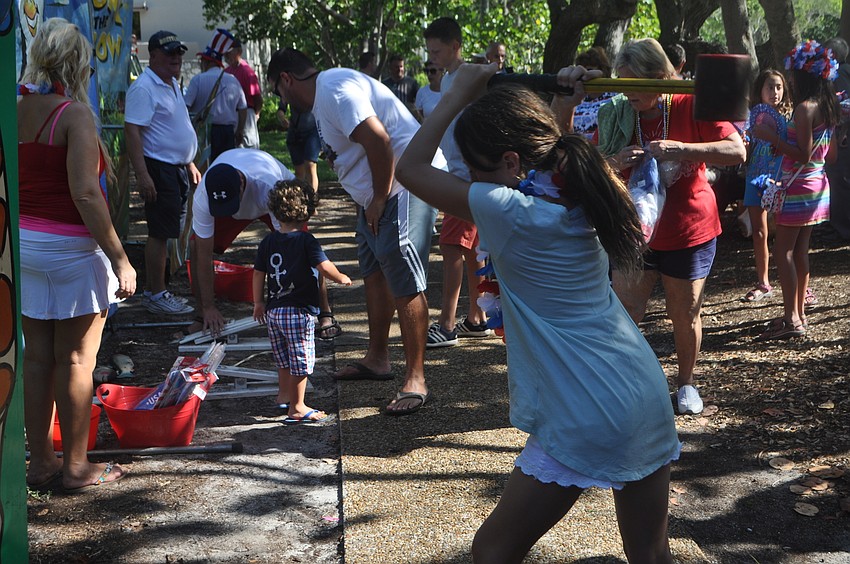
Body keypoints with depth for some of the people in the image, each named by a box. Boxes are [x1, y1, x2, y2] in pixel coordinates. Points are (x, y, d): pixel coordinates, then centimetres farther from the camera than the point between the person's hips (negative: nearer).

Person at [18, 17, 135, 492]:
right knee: (76, 360, 3)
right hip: (71, 247, -6)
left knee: (37, 355, 12)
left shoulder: (18, 112, 7)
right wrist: (119, 257, -18)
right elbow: (85, 193, -21)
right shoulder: (75, 114, -13)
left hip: (24, 242, 7)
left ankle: (41, 462, 22)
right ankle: (76, 467, 13)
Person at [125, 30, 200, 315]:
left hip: (177, 168, 10)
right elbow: (132, 131, -21)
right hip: (159, 169, -10)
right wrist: (142, 174, -27)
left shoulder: (172, 84, 16)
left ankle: (157, 289, 20)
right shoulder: (144, 88, -14)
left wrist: (190, 164, 26)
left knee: (167, 232, 13)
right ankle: (155, 295, -1)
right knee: (160, 233, -7)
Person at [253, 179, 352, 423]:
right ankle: (297, 408, 4)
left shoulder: (268, 242, 5)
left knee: (284, 358, 22)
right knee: (301, 360, 1)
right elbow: (324, 267, -20)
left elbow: (258, 273, 9)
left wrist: (258, 302, 19)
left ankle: (283, 395, 36)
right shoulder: (306, 241, -12)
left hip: (273, 310, 6)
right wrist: (341, 278, -1)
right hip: (299, 311, -6)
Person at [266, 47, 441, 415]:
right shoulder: (325, 93, 18)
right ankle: (377, 359, 32)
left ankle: (415, 380, -4)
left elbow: (378, 141, -27)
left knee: (405, 285, -10)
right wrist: (371, 203, 18)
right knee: (374, 274, 19)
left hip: (403, 187, -12)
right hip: (377, 194, 12)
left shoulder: (335, 91, -17)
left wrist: (378, 201, -19)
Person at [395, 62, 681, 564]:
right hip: (651, 401, 8)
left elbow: (411, 168, -4)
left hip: (586, 424, -8)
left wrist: (460, 93, 2)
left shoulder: (511, 214, -14)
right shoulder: (581, 200, 7)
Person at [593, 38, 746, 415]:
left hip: (689, 231, -2)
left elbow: (737, 151, -19)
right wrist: (616, 162, -21)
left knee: (685, 315, 11)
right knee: (624, 313, -5)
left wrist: (678, 148, -29)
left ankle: (686, 382, 30)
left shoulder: (691, 107, -11)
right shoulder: (617, 116, -1)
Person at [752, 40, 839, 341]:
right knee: (799, 251, 13)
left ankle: (792, 320, -8)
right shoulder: (827, 109, 10)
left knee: (783, 251, -6)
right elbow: (832, 155, 15)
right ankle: (798, 314, 18)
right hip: (818, 185, 9)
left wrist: (772, 137, -16)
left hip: (800, 188, -9)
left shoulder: (805, 108, -17)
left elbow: (803, 155, -21)